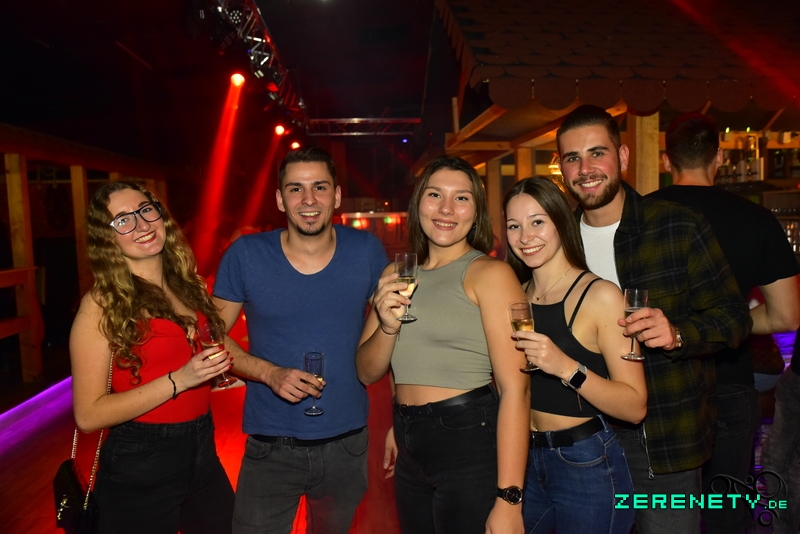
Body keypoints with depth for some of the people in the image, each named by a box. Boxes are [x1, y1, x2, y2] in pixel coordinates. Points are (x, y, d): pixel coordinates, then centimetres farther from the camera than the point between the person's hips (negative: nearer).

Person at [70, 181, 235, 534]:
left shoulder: (190, 287, 3)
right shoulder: (102, 304, -14)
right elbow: (89, 415, -17)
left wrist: (223, 373, 1)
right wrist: (178, 380, -23)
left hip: (203, 454, 6)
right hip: (139, 466, -6)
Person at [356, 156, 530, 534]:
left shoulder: (489, 273, -12)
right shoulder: (396, 275, 5)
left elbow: (515, 389, -17)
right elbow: (367, 372, 5)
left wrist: (508, 500, -21)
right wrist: (388, 326, -15)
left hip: (471, 443, -5)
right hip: (410, 449, 6)